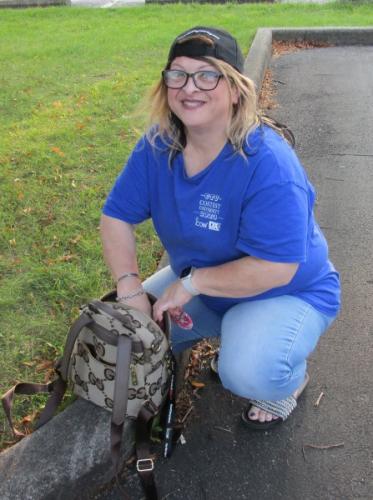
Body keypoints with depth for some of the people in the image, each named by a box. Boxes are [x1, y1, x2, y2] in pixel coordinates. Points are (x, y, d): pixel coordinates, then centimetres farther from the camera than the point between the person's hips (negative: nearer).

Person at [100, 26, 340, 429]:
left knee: (247, 373, -31)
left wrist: (191, 282, -26)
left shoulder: (268, 162, -31)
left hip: (287, 293, -6)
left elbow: (275, 268, -32)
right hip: (199, 283, 6)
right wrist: (130, 287, -20)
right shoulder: (157, 147, -12)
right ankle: (229, 332, 18)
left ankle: (290, 377, 9)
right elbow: (116, 216, -7)